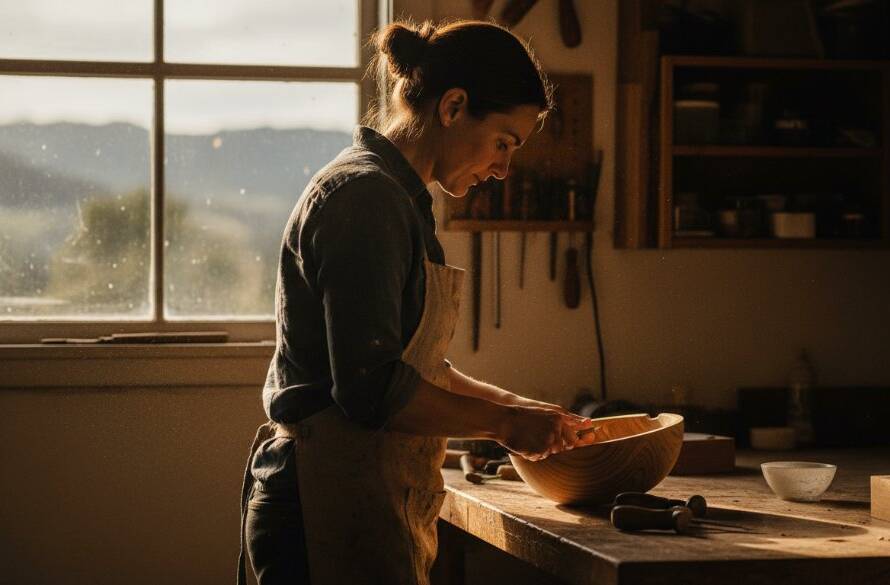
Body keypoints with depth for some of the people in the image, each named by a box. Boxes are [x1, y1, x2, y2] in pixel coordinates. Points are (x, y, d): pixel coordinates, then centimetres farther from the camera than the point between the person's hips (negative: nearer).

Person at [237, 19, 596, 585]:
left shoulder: (397, 198, 18)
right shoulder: (365, 197, -14)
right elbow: (372, 388, -21)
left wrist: (523, 408, 13)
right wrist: (504, 423, -11)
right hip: (333, 510, -10)